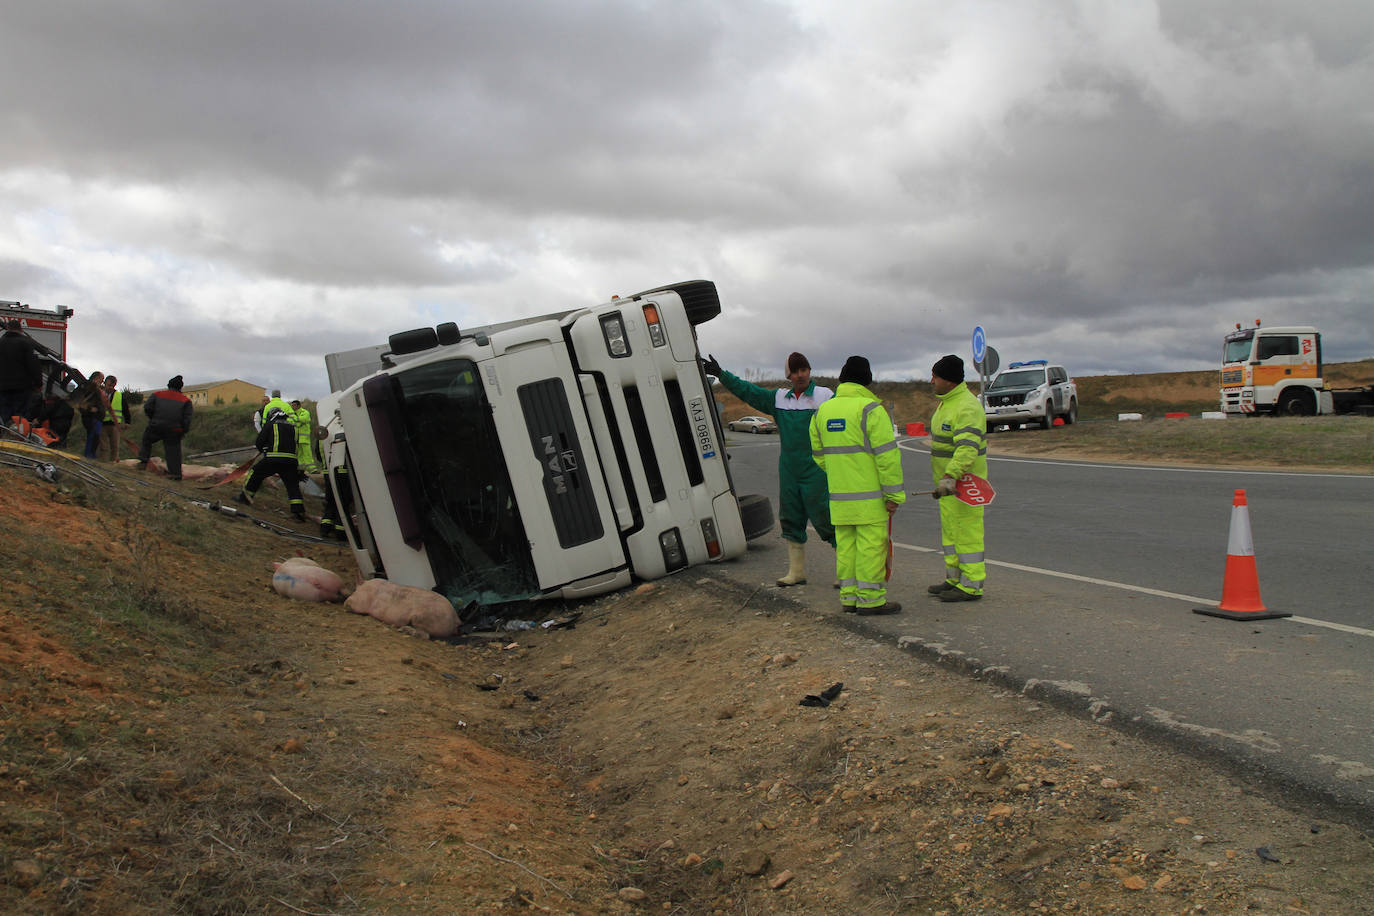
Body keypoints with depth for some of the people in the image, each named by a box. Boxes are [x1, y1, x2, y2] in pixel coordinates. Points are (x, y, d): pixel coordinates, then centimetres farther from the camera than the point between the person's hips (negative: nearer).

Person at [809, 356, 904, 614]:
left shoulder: (822, 411, 10)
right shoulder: (870, 409, -11)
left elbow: (819, 454, 17)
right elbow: (887, 455, -14)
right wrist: (894, 494, -11)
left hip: (839, 495, 7)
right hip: (869, 496, -6)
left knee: (846, 544, 11)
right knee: (871, 543, -2)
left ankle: (849, 596, 16)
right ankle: (870, 599, 0)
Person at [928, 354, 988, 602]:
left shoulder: (967, 407, -22)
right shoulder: (947, 402, 13)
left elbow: (968, 447, -33)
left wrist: (950, 476, -44)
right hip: (948, 479, 11)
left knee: (966, 532, -6)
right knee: (950, 530, 15)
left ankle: (971, 586, 0)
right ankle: (955, 579, 25)